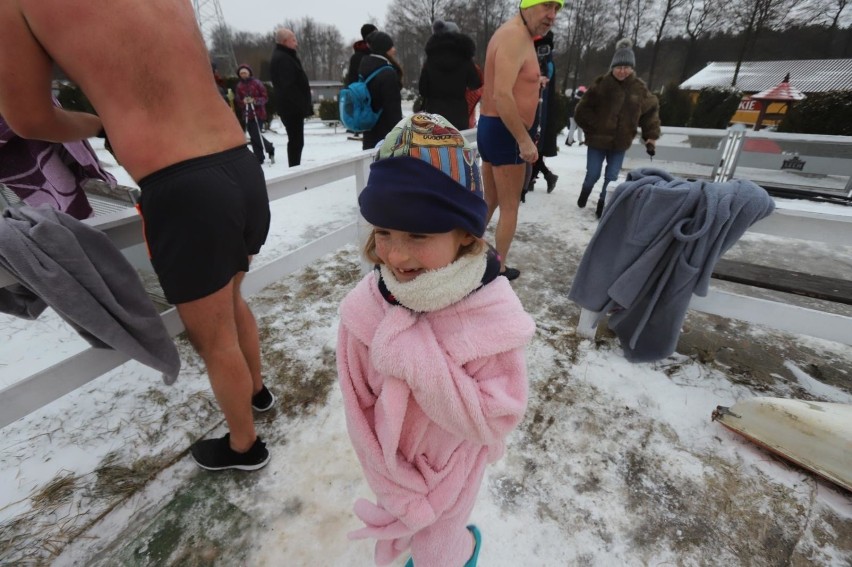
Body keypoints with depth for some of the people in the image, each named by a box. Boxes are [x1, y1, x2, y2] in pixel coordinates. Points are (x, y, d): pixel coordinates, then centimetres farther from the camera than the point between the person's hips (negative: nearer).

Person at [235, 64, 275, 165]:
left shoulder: (257, 83, -2)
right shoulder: (239, 86, 9)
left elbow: (265, 98, -3)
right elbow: (238, 101, 9)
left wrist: (255, 100, -18)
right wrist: (243, 102, -13)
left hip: (258, 114, -4)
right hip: (247, 115, 4)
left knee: (256, 136, -12)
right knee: (254, 137, 4)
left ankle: (270, 149, 13)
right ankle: (259, 158, 11)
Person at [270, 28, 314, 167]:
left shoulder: (285, 56, 20)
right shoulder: (282, 59, -15)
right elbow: (289, 86, -24)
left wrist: (304, 105, 19)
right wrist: (302, 106, -24)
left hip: (292, 107, 11)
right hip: (292, 107, -11)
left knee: (296, 140, 14)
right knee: (296, 140, -8)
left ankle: (295, 170, 20)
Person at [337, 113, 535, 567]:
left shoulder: (491, 313, -30)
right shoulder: (367, 305, -23)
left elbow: (497, 418, -27)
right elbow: (357, 402, -12)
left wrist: (420, 361, -38)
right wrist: (392, 483, -9)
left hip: (450, 466, -3)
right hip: (390, 463, 4)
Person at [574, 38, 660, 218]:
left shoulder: (639, 88, 0)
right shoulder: (601, 84, -10)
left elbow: (651, 110, 10)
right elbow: (582, 110, -7)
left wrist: (651, 135, 4)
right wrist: (594, 127, -12)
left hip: (620, 142, 3)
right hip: (597, 139, -2)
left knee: (612, 177, 3)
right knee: (593, 175, 3)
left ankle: (602, 205, 20)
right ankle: (585, 192, 36)